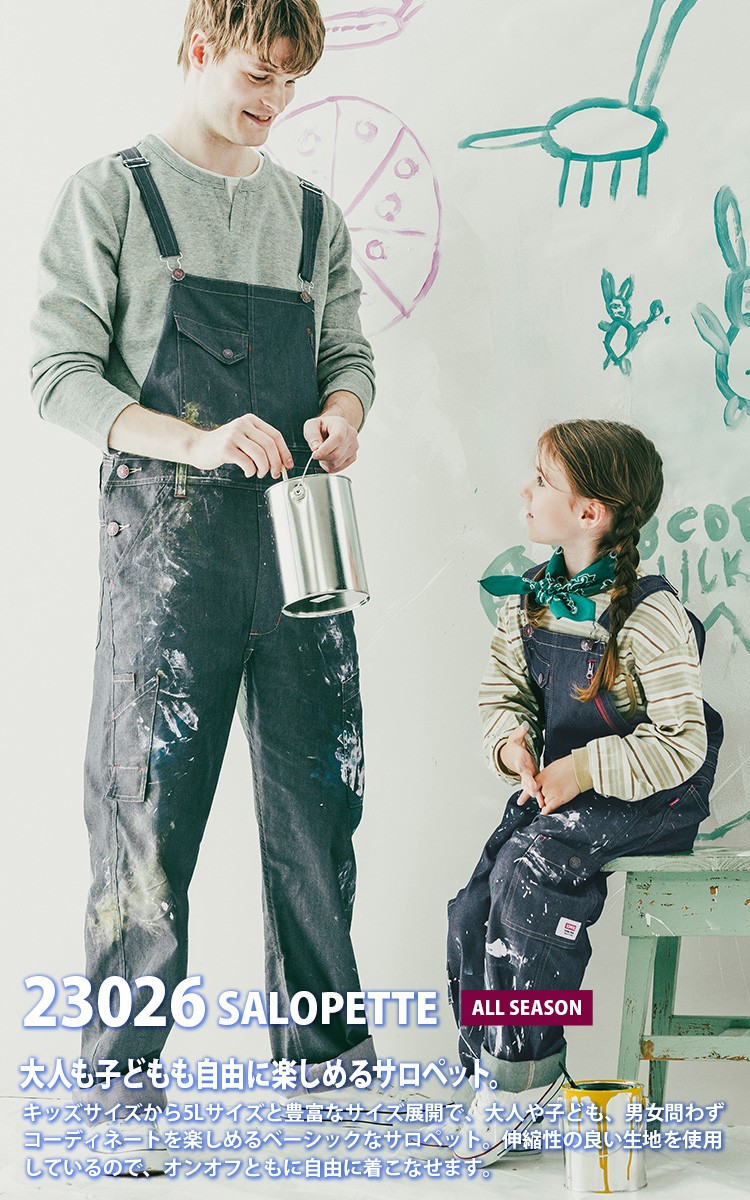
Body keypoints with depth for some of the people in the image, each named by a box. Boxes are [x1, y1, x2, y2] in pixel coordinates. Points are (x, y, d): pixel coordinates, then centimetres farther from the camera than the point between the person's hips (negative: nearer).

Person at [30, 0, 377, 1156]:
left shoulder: (312, 215, 18)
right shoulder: (112, 194, 4)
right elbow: (60, 372, -4)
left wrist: (341, 415, -5)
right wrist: (196, 440, -18)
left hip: (299, 530, 5)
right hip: (166, 531, -4)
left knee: (320, 790, 7)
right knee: (148, 799, -4)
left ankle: (324, 1039, 21)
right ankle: (121, 1072, 7)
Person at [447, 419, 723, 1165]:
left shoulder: (649, 617, -19)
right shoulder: (527, 601, 3)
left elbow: (682, 743, -19)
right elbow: (503, 692, 10)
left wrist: (588, 769, -26)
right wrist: (511, 742, -12)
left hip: (649, 796, -7)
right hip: (561, 784, 7)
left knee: (528, 864, -30)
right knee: (472, 913, -11)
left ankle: (521, 1069, -15)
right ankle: (496, 1078, 7)